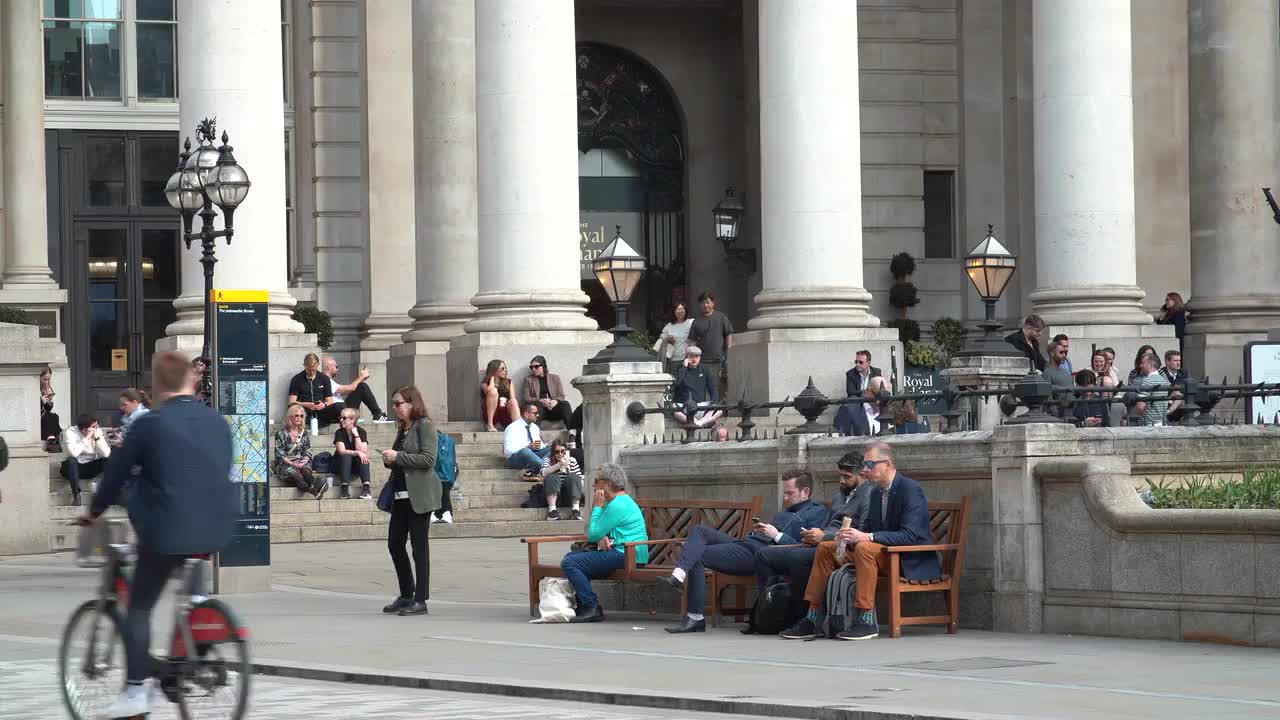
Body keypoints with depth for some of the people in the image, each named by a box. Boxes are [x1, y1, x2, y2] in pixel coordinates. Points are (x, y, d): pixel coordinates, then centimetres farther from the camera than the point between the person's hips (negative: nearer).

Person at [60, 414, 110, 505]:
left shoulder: (98, 431, -6)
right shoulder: (70, 432, -17)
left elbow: (106, 454, -16)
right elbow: (73, 453, -36)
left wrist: (97, 438, -24)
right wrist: (86, 438, -29)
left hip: (91, 468, 3)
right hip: (75, 467, -3)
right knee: (71, 460, -36)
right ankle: (76, 494, -32)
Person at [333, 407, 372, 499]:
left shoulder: (361, 432, -6)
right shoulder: (339, 433, -9)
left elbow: (362, 451, -19)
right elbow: (342, 451, -23)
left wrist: (356, 434, -22)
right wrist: (357, 453, -35)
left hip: (356, 465, 1)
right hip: (341, 464, -1)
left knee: (363, 457, -30)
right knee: (346, 456, -32)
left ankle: (366, 488, -43)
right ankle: (344, 489, -42)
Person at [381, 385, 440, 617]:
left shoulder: (424, 426, -8)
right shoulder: (403, 429, 16)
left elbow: (428, 459, -18)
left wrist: (398, 457, -17)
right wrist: (389, 461, 3)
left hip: (419, 494, -9)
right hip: (401, 494, 9)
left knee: (419, 546, -4)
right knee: (394, 543, 10)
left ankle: (420, 600, 0)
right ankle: (406, 595, 22)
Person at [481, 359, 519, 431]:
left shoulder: (508, 382, 16)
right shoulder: (485, 384, 6)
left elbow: (513, 399, 4)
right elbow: (489, 391, -18)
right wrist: (492, 377, -6)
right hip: (492, 414, -3)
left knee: (513, 401, -27)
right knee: (494, 391, -26)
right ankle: (490, 425, -30)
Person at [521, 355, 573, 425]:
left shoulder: (555, 378, 19)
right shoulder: (528, 380, 16)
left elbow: (561, 396, 13)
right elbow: (525, 399, 6)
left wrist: (555, 401, -12)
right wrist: (540, 401, -13)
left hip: (553, 407, 1)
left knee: (565, 404, -30)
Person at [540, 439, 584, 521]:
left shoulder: (572, 460, 8)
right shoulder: (548, 460, 4)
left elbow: (580, 479, 4)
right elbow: (544, 473, -18)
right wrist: (559, 465, -29)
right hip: (553, 493, -1)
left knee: (573, 477, -23)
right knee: (552, 477, -27)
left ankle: (576, 510, -35)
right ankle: (552, 510, -41)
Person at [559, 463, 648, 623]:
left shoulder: (617, 506, -16)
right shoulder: (622, 501, 20)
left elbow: (593, 535, -14)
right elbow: (593, 534, 21)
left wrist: (598, 506, -4)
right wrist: (602, 538, -4)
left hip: (627, 555, -11)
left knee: (569, 563, -18)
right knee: (572, 555, 20)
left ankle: (592, 608, -19)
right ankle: (582, 606, 14)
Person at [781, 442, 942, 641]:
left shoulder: (910, 489, -16)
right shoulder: (876, 492, 12)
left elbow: (909, 535, -25)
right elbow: (870, 529, 17)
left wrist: (867, 537, -32)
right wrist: (850, 536, -7)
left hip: (910, 561, -9)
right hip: (884, 553, 9)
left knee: (864, 548, -35)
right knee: (825, 549, 1)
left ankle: (867, 621, -33)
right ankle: (812, 620, -3)